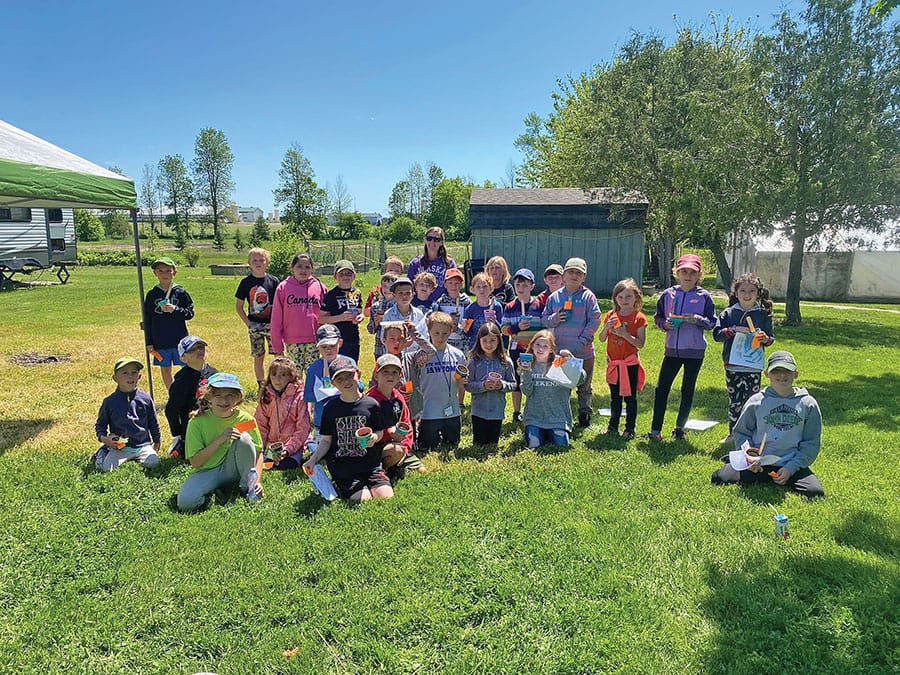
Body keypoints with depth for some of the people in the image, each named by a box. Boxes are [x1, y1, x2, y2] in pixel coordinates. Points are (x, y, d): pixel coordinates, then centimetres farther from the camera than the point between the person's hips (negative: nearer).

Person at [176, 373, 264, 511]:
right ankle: (215, 490, 1)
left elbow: (258, 452, -5)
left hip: (233, 468, 2)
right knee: (185, 502, -30)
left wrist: (257, 481, -20)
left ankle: (247, 487, -10)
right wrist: (220, 439, -26)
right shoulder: (198, 421, -12)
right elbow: (195, 462, -14)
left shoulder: (245, 419, -9)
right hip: (208, 472, -1)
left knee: (244, 438, -26)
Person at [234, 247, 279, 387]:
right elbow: (238, 306, 5)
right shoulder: (246, 282, 0)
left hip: (272, 324, 0)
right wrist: (248, 323, -5)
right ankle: (261, 387, 21)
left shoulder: (273, 281, 1)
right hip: (255, 325, 0)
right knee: (258, 357, 8)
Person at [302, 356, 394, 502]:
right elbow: (326, 440, 7)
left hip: (369, 463, 1)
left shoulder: (371, 404, 1)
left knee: (386, 496, -16)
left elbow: (380, 432, 9)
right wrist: (313, 459, -7)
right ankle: (339, 486, 11)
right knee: (363, 499, -19)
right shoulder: (331, 408, 2)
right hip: (341, 466, -1)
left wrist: (374, 437, -15)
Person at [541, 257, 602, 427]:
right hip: (560, 351, 2)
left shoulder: (588, 296, -5)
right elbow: (545, 319, 7)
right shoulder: (554, 297, 3)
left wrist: (583, 340, -16)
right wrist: (554, 318, -15)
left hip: (584, 352, -2)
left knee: (584, 387, 13)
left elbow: (594, 320, -8)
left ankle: (584, 414, 29)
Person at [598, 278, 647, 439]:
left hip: (630, 363, -4)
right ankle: (613, 426, 24)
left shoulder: (638, 318, -7)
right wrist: (607, 327, -15)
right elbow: (602, 339, 3)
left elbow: (640, 344, -12)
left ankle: (630, 429, 14)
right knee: (615, 397, 14)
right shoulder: (610, 315, 5)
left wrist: (625, 334, -24)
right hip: (613, 363, 4)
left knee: (630, 397, 4)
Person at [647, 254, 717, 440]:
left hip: (695, 351, -1)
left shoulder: (704, 296, -1)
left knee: (688, 390, 9)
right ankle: (655, 429, 3)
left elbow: (712, 322, 1)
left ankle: (680, 427, 23)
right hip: (672, 349, 1)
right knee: (661, 388, -3)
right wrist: (665, 324, -11)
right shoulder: (667, 294, 3)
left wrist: (697, 319, -17)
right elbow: (658, 318, 10)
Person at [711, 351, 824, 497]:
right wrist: (747, 454, -10)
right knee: (719, 478, -18)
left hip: (792, 464, 1)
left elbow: (811, 443, 4)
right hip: (757, 463, -1)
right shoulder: (756, 401, 2)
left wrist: (790, 468, -7)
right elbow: (741, 432, 10)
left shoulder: (808, 404, 3)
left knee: (815, 492, -24)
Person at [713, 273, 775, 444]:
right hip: (732, 366, 0)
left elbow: (771, 338, 11)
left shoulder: (763, 315, 5)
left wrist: (765, 339, -12)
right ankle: (733, 434, 21)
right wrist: (733, 330, -18)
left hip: (753, 367, 0)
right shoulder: (728, 313, 4)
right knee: (734, 401, 8)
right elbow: (716, 334, -3)